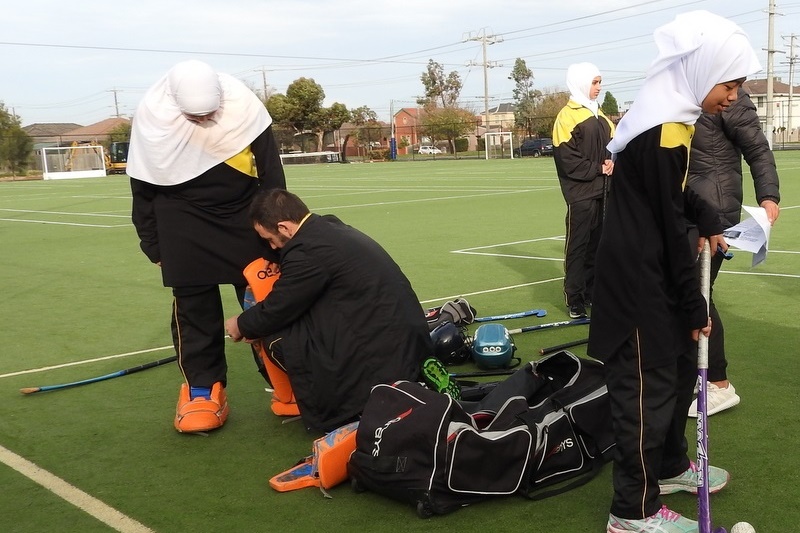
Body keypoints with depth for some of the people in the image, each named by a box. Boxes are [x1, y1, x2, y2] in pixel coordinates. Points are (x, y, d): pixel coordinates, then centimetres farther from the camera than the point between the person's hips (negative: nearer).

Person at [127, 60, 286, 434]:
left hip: (245, 219, 1)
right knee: (194, 307, 0)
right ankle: (202, 389, 10)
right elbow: (145, 190, -5)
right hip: (184, 228, 0)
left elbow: (270, 172, -6)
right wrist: (154, 246, 0)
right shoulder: (152, 117, -17)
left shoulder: (244, 105, -18)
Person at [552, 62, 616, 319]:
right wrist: (597, 169, -14)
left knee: (597, 242, 12)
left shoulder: (599, 115, 17)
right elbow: (566, 158, -16)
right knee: (578, 245, -3)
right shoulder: (568, 116, -9)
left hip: (602, 190, 8)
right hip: (580, 192, -8)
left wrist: (611, 162, -3)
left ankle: (592, 292, 22)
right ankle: (574, 299, 2)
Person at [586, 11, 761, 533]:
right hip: (639, 280, -10)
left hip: (653, 273, 10)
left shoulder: (669, 117, 8)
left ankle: (671, 464, 41)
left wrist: (709, 219, 6)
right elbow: (670, 228, -20)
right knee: (648, 386, -1)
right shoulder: (663, 133, -23)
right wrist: (694, 307, -12)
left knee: (681, 366, 22)